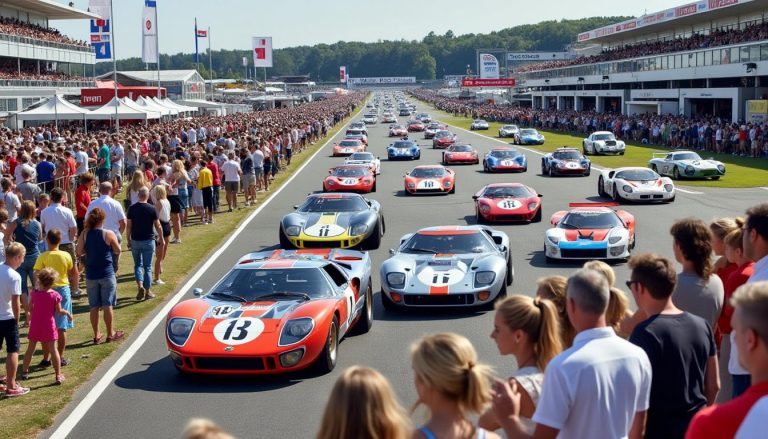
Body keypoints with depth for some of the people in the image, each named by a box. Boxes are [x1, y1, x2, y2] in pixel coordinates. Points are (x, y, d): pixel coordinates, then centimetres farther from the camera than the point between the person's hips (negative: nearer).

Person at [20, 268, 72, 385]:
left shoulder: (34, 293, -6)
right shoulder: (55, 295, -11)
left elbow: (30, 307, 6)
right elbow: (59, 311, -5)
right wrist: (67, 313, 12)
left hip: (35, 325, 2)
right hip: (49, 326, -2)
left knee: (30, 348, 15)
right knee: (53, 349, 0)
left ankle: (25, 371, 24)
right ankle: (58, 375, 0)